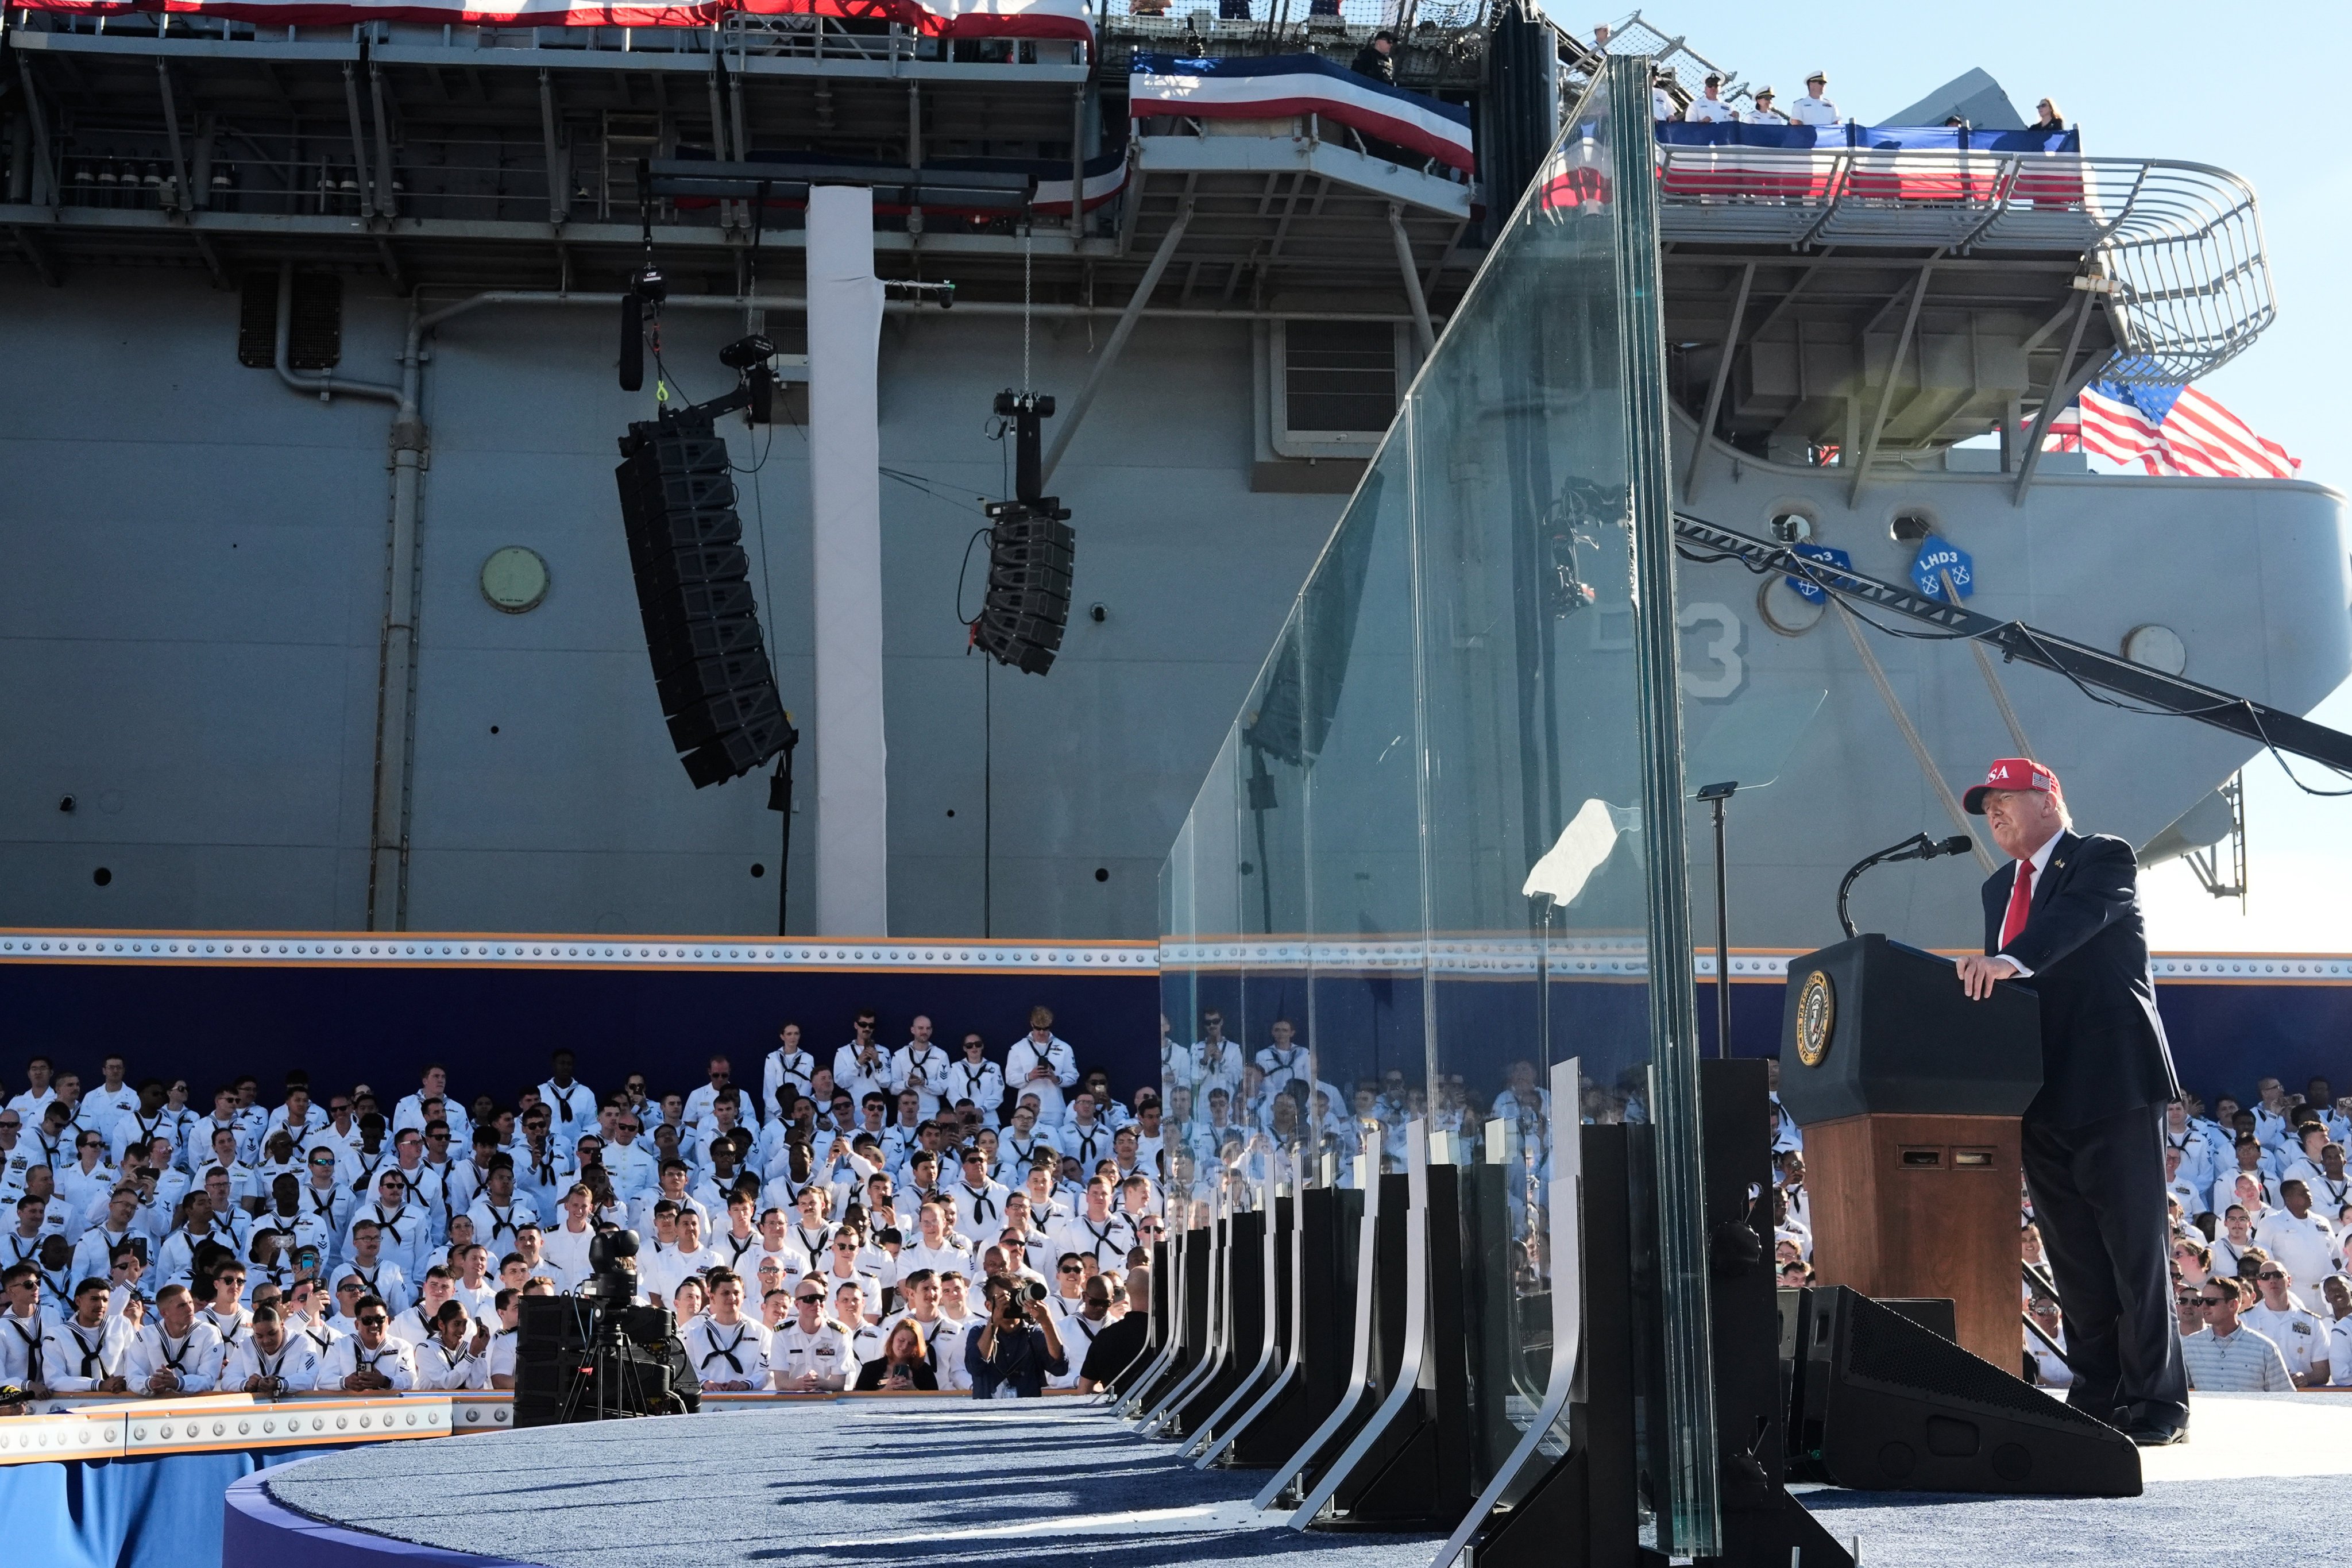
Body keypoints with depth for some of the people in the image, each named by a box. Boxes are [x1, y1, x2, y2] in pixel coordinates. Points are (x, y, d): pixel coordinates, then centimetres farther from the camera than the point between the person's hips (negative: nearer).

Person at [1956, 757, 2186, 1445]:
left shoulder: (2104, 858, -2)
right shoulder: (1999, 889, 20)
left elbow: (2080, 913, -23)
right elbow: (1995, 979, 17)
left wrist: (2011, 960, -39)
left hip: (2113, 1085, -7)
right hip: (2043, 1098, 7)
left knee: (2134, 1250, -4)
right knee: (2073, 1258, 10)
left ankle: (2156, 1401, 1)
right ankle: (2095, 1395, 16)